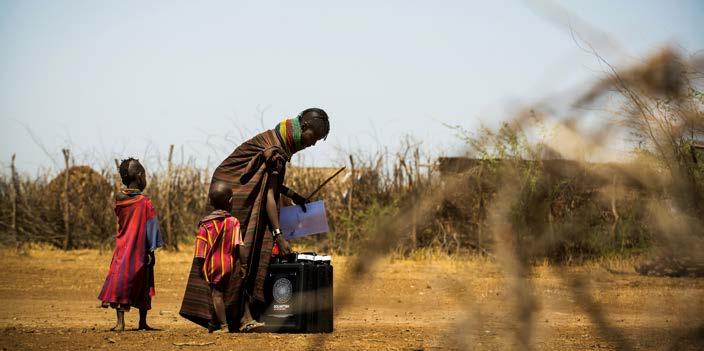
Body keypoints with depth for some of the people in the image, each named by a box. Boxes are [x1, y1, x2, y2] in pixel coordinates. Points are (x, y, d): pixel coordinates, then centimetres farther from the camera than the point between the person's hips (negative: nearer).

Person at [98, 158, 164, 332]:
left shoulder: (119, 200, 1)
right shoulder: (144, 201, -11)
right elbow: (151, 226, -10)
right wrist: (152, 249, -5)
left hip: (122, 249, 3)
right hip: (140, 250, -3)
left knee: (120, 282, 2)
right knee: (142, 286, 9)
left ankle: (120, 322, -8)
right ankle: (142, 322, 15)